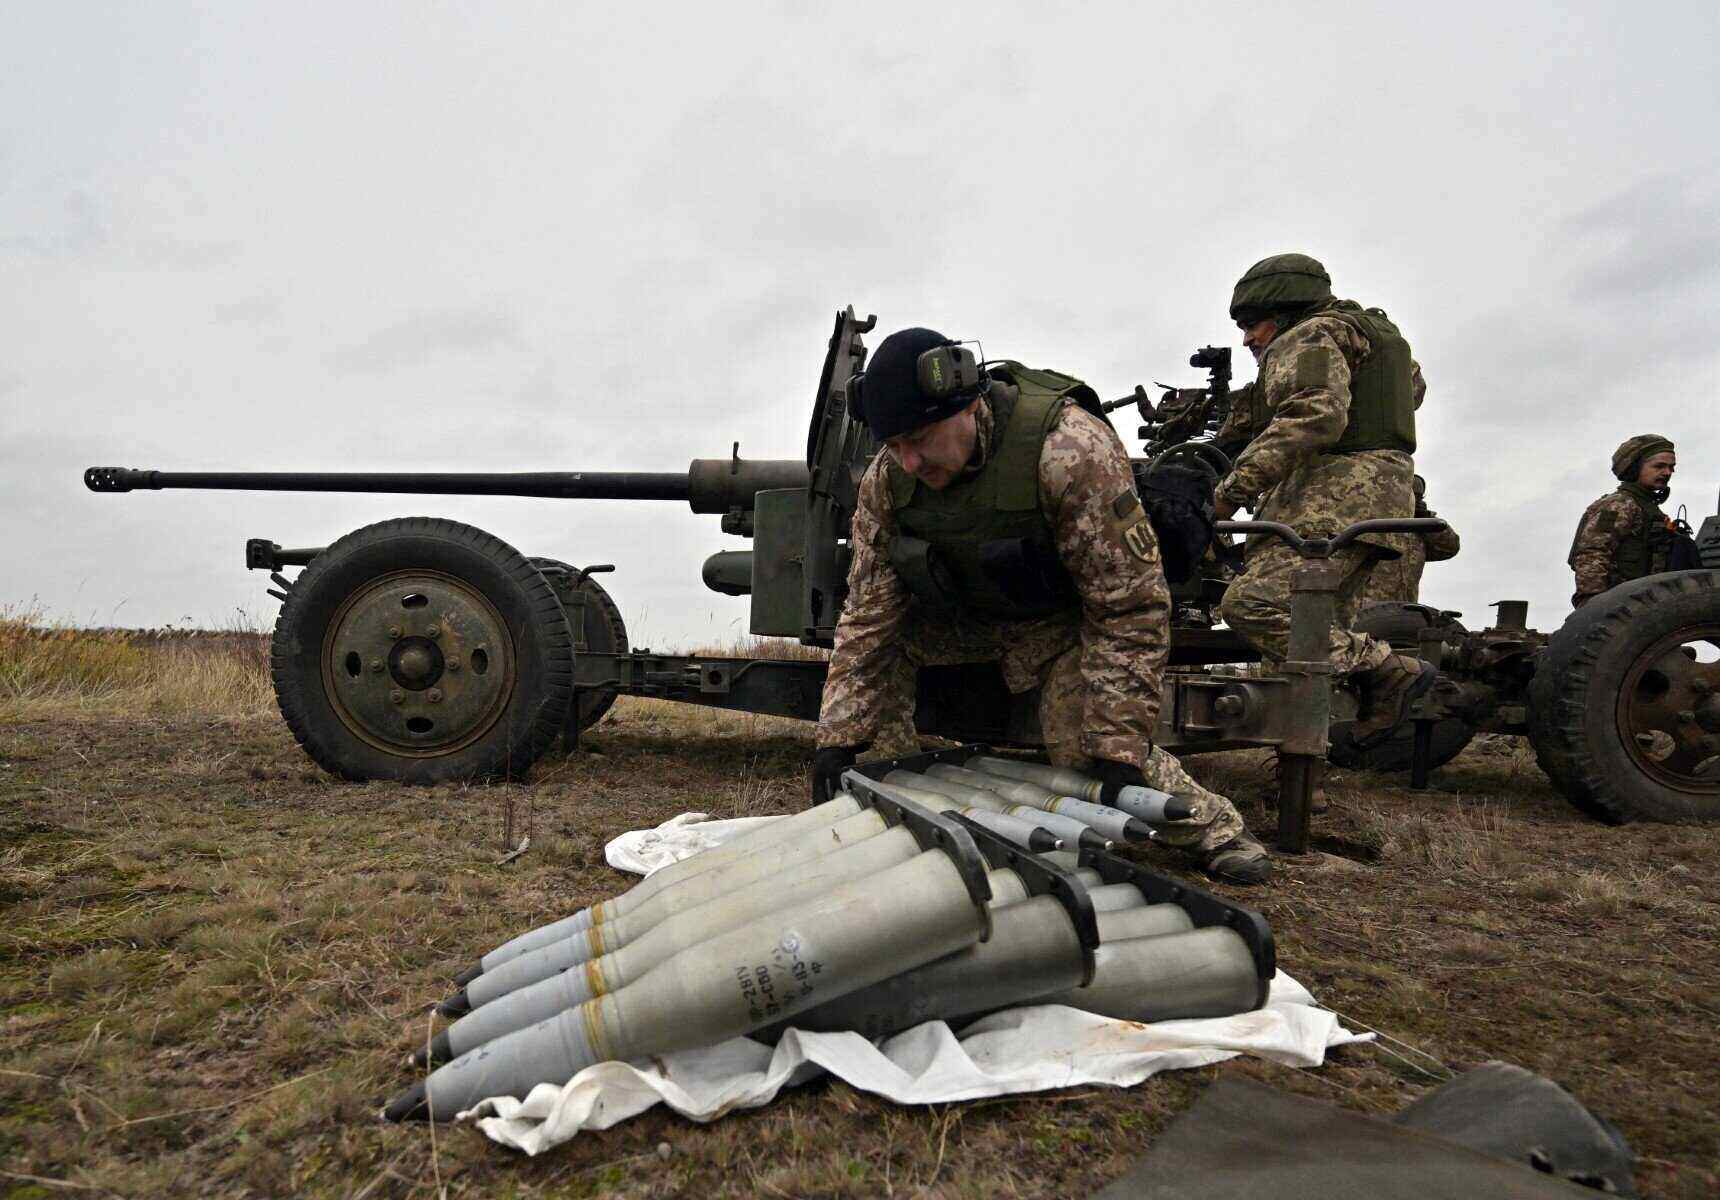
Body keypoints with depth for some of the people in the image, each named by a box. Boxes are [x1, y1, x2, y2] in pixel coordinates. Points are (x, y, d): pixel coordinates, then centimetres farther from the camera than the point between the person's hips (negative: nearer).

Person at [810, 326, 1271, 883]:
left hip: (1066, 616, -4)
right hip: (965, 609, 5)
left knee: (1088, 749, -22)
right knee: (871, 634, -15)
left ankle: (1212, 826, 6)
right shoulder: (886, 478, -19)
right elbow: (869, 612, -14)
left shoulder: (1071, 451, -35)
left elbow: (1131, 608, -31)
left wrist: (1118, 749, -33)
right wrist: (839, 739, -19)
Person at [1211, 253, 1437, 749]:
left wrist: (1237, 484, -22)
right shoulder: (1368, 332, 30)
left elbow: (1316, 417, -19)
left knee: (1253, 602, -22)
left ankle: (1385, 672, -24)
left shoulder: (1310, 336, -2)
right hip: (1373, 494, 11)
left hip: (1335, 495, -11)